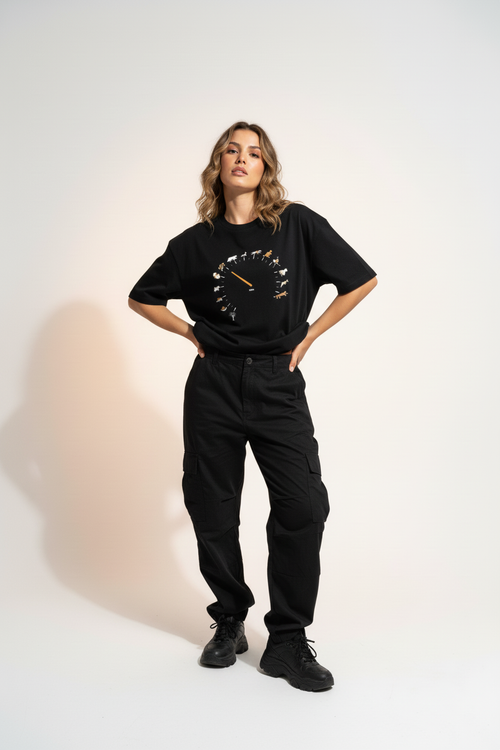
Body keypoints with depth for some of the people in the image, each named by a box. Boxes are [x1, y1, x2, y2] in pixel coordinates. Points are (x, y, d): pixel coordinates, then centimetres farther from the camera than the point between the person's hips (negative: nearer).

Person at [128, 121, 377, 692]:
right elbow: (142, 297, 18)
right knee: (212, 510, 6)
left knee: (303, 506, -11)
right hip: (214, 384, 2)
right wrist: (193, 333, 6)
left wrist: (309, 335, 4)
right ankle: (229, 622, 26)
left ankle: (287, 641, 4)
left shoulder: (299, 225, 1)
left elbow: (362, 281, 7)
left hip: (277, 385, -1)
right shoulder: (196, 242, 5)